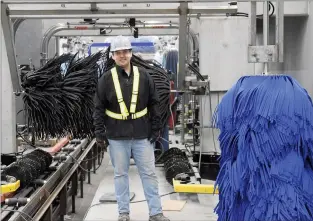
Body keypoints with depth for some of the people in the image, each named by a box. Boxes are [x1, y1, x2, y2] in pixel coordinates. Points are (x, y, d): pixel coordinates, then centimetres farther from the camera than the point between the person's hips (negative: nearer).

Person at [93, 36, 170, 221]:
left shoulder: (144, 76, 2)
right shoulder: (106, 79, -1)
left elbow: (154, 104, 5)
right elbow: (99, 109, 2)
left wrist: (156, 129, 1)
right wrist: (100, 133, -3)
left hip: (142, 134, 1)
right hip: (117, 136, -1)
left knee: (149, 173, 5)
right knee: (121, 174, 9)